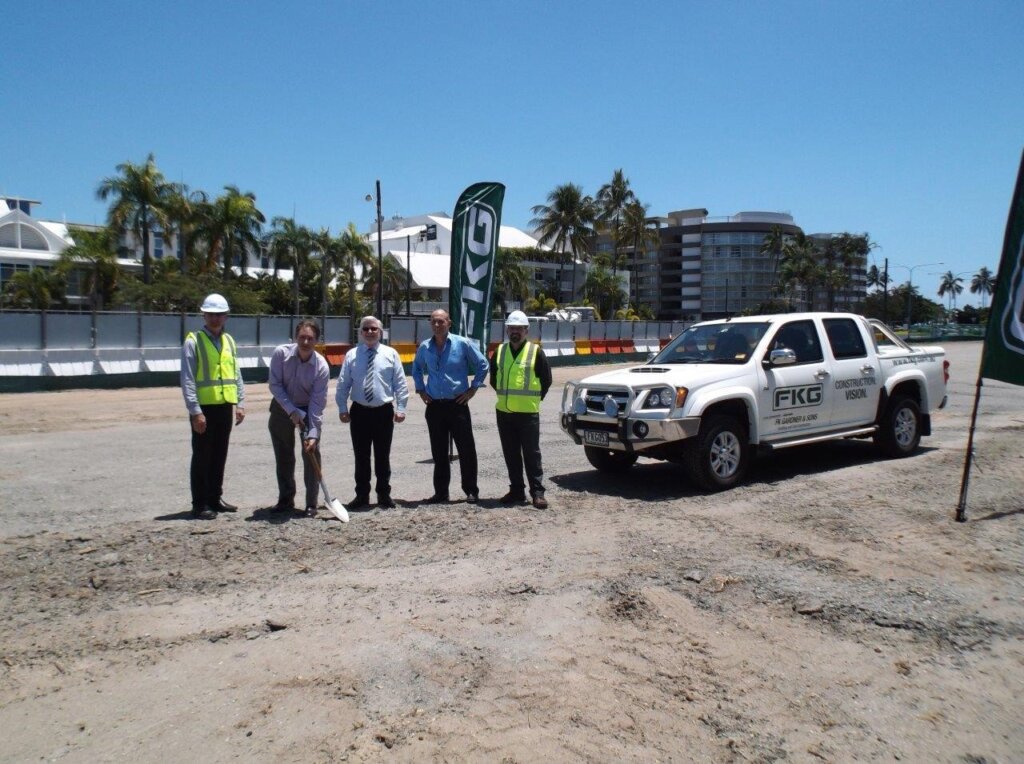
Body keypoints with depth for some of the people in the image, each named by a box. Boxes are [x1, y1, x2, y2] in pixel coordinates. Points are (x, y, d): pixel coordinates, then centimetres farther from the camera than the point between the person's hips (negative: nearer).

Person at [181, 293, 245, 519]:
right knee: (202, 456, 1)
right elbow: (187, 380, -11)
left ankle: (215, 498, 25)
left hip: (225, 407, 6)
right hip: (204, 408, -6)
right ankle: (200, 504, 9)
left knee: (220, 455, 13)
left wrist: (240, 403, 6)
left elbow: (236, 374, 15)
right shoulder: (193, 342, -6)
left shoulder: (229, 341, 12)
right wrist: (195, 411, -16)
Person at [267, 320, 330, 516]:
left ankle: (311, 504, -1)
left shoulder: (321, 366, -23)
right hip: (282, 408, 2)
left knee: (311, 454, -9)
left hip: (308, 409, -1)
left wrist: (313, 434, -27)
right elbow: (275, 385, -15)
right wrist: (291, 411, -22)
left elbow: (317, 402, -22)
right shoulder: (281, 353, -20)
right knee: (283, 456, 7)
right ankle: (286, 500, 20)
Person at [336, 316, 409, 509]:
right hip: (360, 412, 1)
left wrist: (400, 408, -4)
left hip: (384, 411, -1)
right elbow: (343, 384, 5)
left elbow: (400, 383, 2)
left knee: (383, 456, 7)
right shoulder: (351, 355, 5)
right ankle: (362, 495, 18)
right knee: (361, 456, 7)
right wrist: (342, 408, -2)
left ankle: (384, 495, 19)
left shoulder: (391, 354, 3)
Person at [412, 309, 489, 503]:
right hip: (434, 406, 3)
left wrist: (473, 388, -2)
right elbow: (416, 369, 24)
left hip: (457, 405, -3)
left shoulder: (462, 344, -5)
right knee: (438, 452, 9)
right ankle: (440, 492, 18)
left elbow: (482, 365, 2)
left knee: (466, 450, -1)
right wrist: (421, 389, 13)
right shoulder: (424, 347, 6)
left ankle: (471, 491, 9)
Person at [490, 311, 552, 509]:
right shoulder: (499, 351, 9)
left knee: (531, 453, -2)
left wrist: (535, 398, 4)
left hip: (528, 412, -4)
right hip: (504, 411, 4)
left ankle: (537, 492, 3)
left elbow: (546, 379, 1)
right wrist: (505, 396, 14)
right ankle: (516, 490, 19)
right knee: (511, 454, 10)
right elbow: (494, 379, 19)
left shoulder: (536, 351, -3)